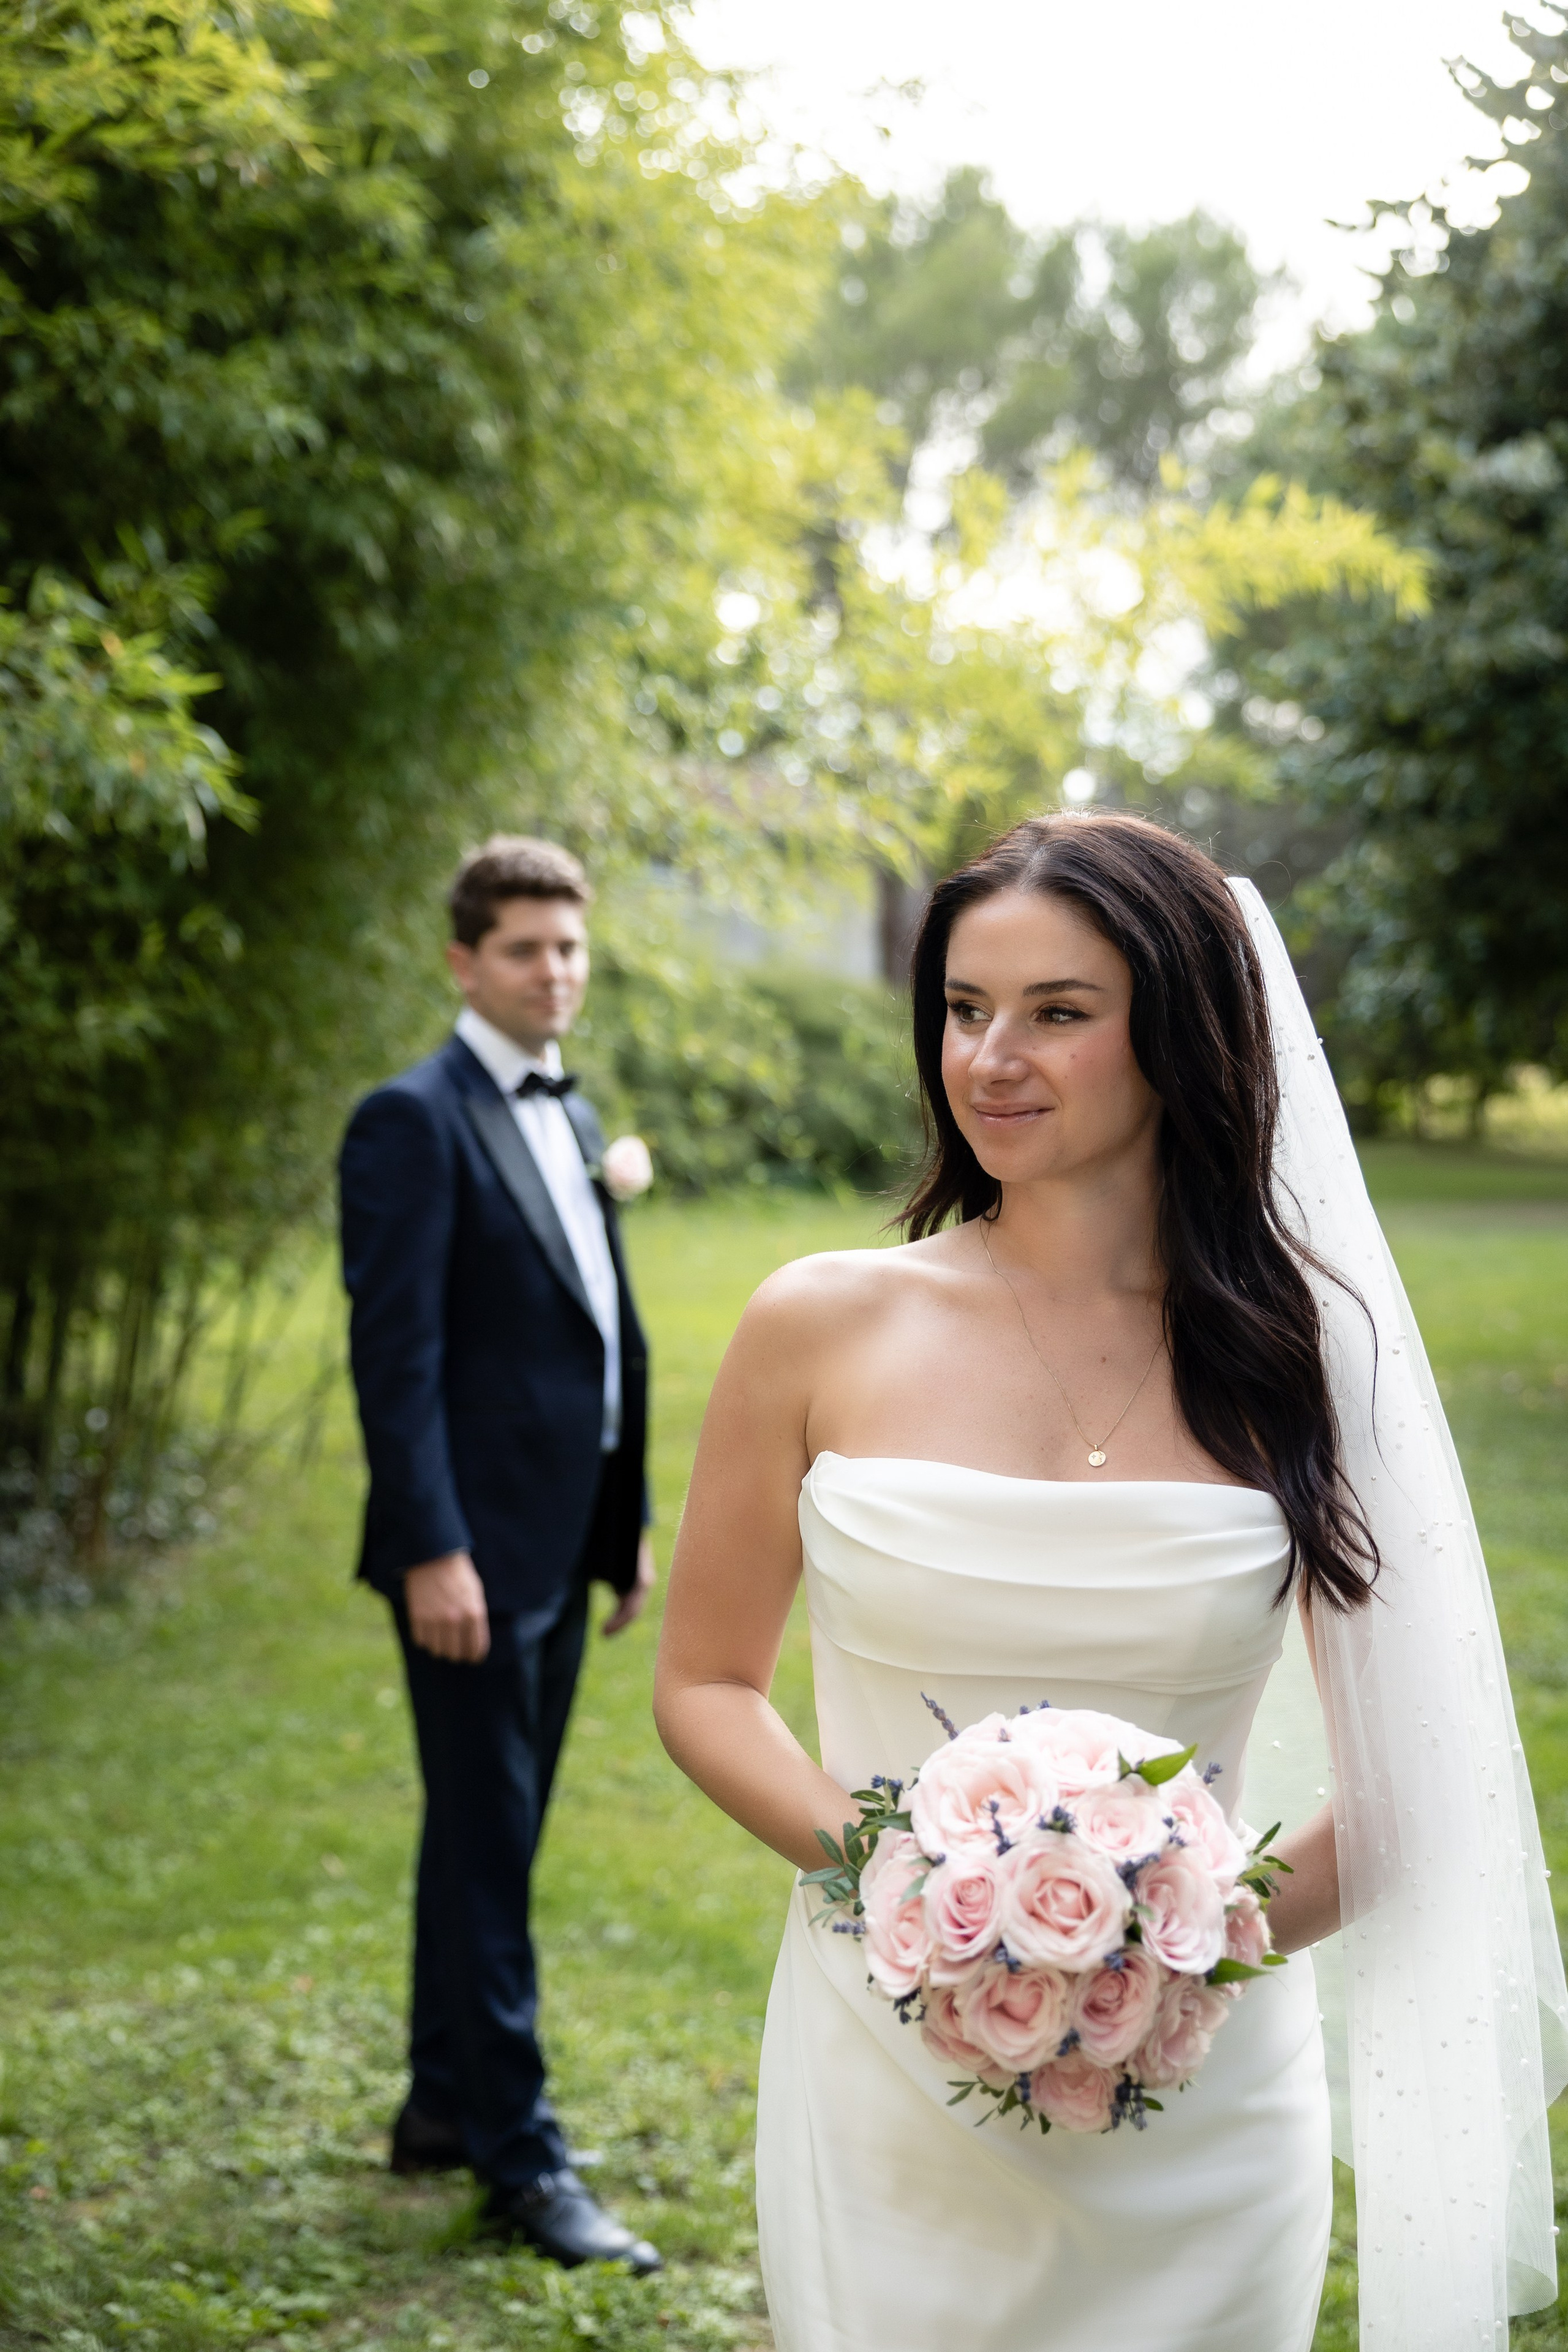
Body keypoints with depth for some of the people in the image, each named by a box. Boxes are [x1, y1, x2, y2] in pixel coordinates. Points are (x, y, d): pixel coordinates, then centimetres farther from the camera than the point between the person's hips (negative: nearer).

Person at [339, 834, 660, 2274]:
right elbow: (395, 1354, -17)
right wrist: (430, 1549, -22)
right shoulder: (414, 1124, -11)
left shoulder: (572, 1121, 15)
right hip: (472, 1546, -8)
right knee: (487, 1843, -2)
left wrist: (629, 1524, 17)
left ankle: (447, 2105, 28)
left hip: (560, 1544, 8)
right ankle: (518, 2161, 6)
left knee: (495, 1832, 16)